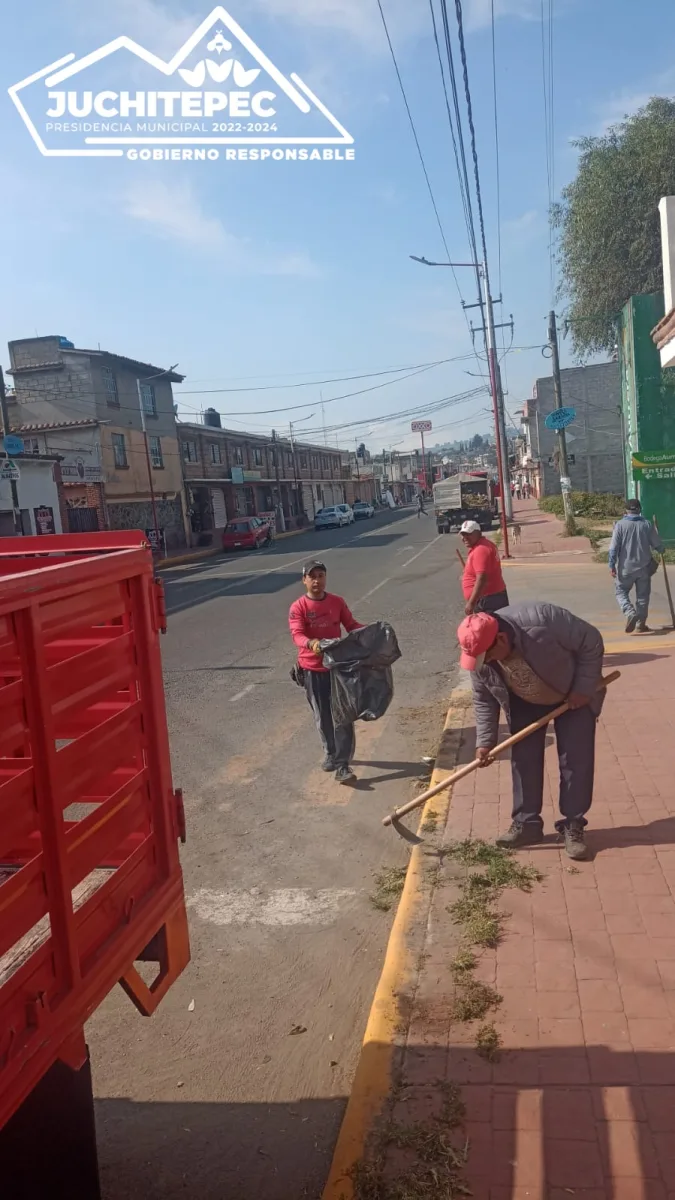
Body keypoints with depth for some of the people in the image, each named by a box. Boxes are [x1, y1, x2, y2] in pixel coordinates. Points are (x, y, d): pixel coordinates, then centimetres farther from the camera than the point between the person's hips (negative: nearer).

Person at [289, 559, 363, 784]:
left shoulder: (337, 602, 0)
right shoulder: (298, 607, -10)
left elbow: (351, 625, 4)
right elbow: (297, 634, -22)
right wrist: (311, 643, -44)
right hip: (312, 669, -1)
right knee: (323, 716, 13)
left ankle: (342, 764, 1)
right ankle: (331, 753, 34)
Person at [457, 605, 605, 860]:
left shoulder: (542, 620, -41)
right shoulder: (480, 657, -24)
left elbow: (591, 642, -27)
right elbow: (484, 699, -8)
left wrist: (584, 688, -24)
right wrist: (485, 740, -13)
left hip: (573, 695, -3)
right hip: (525, 704, 4)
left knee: (576, 759, -3)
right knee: (524, 760, 0)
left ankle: (573, 825, 8)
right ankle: (526, 823, 12)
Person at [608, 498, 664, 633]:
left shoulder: (620, 524, -8)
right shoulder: (647, 524, -2)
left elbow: (614, 547, -11)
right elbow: (658, 545, 5)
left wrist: (612, 565, -4)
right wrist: (662, 550, 28)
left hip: (626, 567, -2)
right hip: (644, 567, 2)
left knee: (621, 592, 11)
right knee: (642, 595, 11)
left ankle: (630, 613, -14)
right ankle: (641, 624, 14)